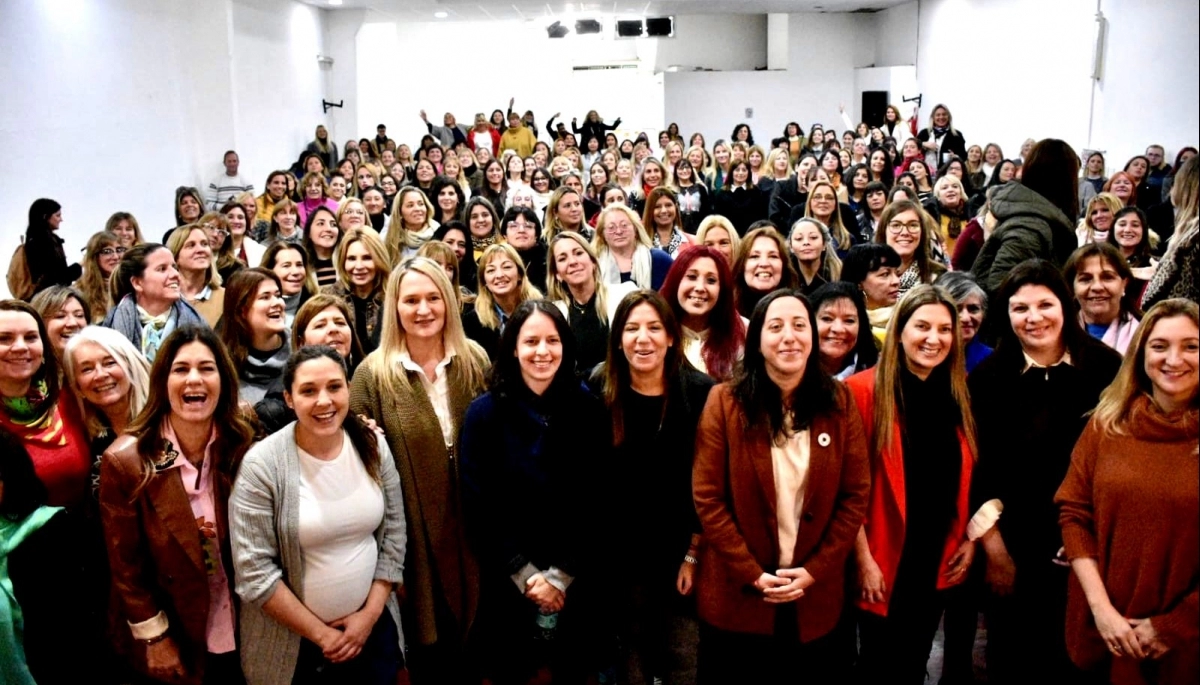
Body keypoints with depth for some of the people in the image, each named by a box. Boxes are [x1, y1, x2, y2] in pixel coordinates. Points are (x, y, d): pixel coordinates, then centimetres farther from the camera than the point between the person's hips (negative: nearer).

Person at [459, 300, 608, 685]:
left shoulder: (588, 410, -4)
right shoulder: (484, 413, -7)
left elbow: (597, 500, -4)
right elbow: (478, 506, -8)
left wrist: (561, 574, -10)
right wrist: (526, 574, -12)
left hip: (576, 582, 1)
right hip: (508, 581, -1)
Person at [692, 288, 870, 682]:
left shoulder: (838, 403, -1)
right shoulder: (725, 402, -7)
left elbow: (856, 494, -1)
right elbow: (708, 498, -8)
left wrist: (814, 570, -9)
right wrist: (752, 574, -13)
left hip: (814, 596, 2)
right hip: (736, 594, -1)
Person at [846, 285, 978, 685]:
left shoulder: (959, 393, 4)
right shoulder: (864, 389, -14)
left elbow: (965, 477, 12)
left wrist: (970, 539, 5)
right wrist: (863, 559, -16)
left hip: (938, 560, 5)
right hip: (883, 561, -5)